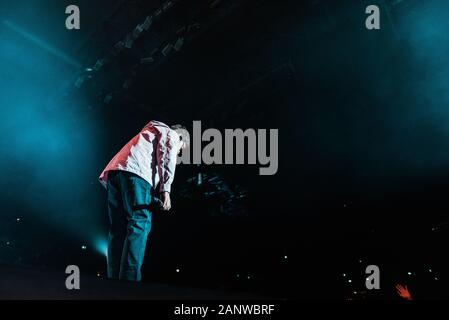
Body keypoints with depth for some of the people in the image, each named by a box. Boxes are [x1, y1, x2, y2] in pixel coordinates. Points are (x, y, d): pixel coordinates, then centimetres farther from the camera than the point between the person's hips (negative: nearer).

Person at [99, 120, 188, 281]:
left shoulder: (150, 132, 41)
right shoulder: (171, 134, 17)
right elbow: (166, 157, -4)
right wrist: (165, 189, -12)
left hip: (113, 171, 8)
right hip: (135, 173, -8)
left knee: (118, 230, 5)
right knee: (140, 224, -12)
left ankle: (114, 279, -2)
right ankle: (129, 279, -23)